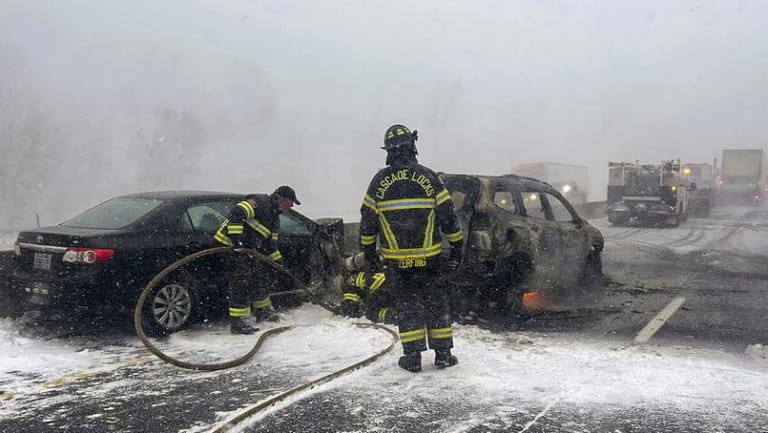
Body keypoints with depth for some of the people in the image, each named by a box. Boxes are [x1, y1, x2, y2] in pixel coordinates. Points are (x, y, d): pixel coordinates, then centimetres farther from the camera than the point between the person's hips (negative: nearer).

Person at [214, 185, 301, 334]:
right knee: (240, 283, -11)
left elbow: (270, 243, 27)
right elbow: (236, 212, -27)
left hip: (248, 249, 10)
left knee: (261, 275, 17)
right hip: (230, 244, -10)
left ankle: (263, 311, 35)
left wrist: (278, 262, 23)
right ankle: (237, 323, -7)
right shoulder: (260, 202, -13)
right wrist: (236, 238, -33)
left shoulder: (274, 216, 19)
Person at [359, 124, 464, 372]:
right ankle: (443, 354, 15)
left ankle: (413, 357, 11)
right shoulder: (428, 177, -5)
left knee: (406, 305, 10)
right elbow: (448, 216, -2)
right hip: (428, 257, 0)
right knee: (436, 302, 11)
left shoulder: (380, 181, -3)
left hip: (395, 259, 1)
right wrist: (457, 247, 8)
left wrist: (368, 253, 14)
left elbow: (367, 220, 3)